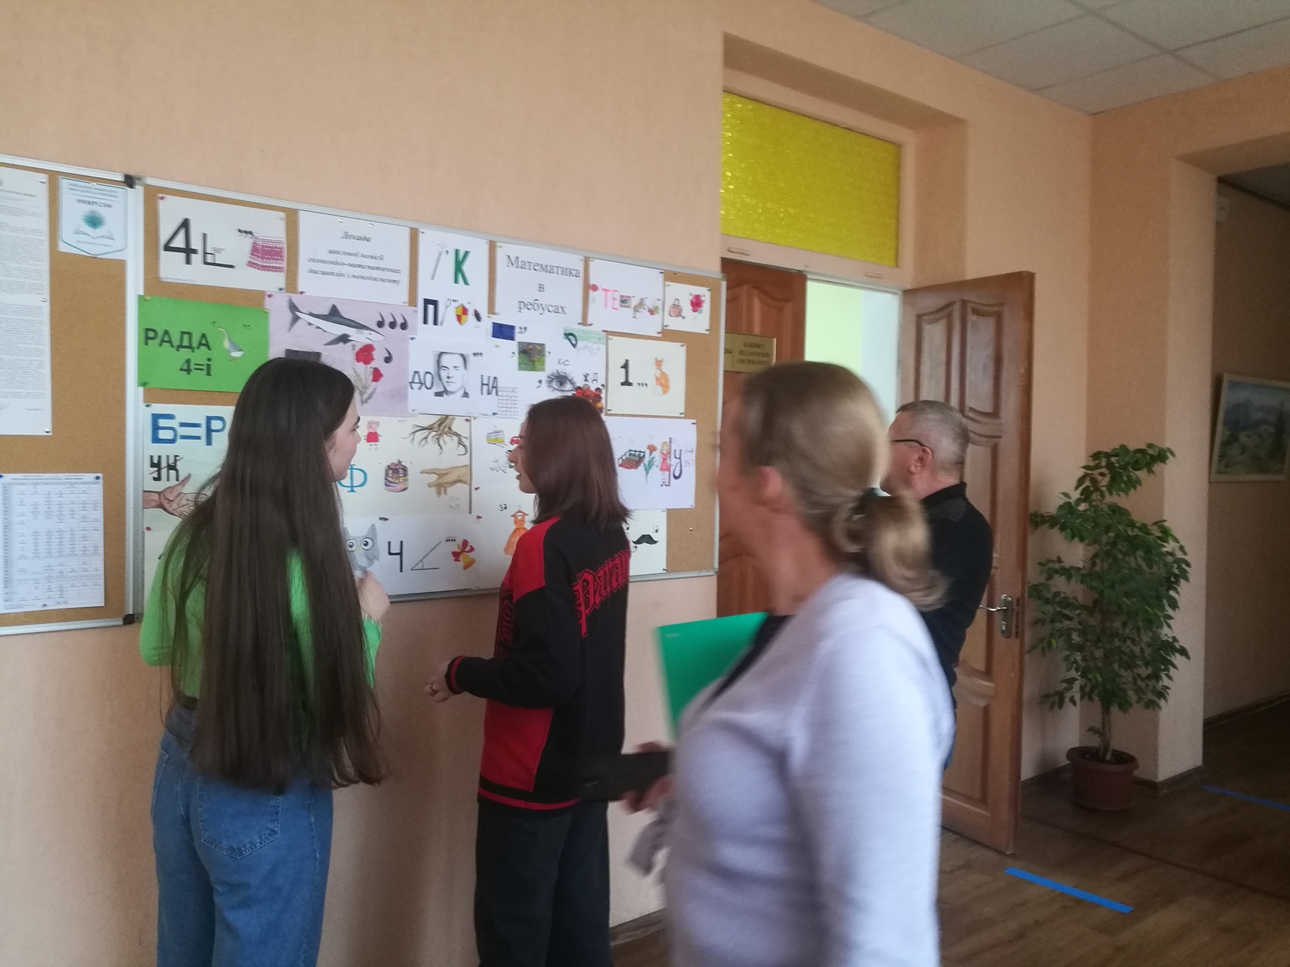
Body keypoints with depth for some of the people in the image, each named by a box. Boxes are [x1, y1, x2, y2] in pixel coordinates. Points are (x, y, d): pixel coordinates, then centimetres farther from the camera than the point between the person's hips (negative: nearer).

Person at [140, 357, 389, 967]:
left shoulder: (197, 532, -5)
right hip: (269, 795, -7)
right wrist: (366, 617, -4)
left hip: (182, 768, 7)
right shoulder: (309, 559, -25)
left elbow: (154, 647, 9)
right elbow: (339, 700, -17)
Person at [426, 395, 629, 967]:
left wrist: (460, 674, -12)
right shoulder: (611, 537, 2)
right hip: (590, 761, 8)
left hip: (532, 774, -8)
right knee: (581, 919, 20)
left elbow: (545, 674, -25)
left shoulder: (544, 543, -22)